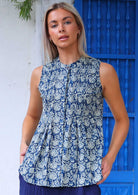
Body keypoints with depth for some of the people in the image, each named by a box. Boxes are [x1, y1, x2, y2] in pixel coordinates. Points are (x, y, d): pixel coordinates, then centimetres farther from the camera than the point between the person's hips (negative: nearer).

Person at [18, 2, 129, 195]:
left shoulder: (103, 71, 0)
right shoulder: (40, 74, 8)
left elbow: (122, 119, 8)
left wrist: (110, 156, -5)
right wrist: (24, 143, 5)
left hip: (82, 173, -2)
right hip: (39, 168, 2)